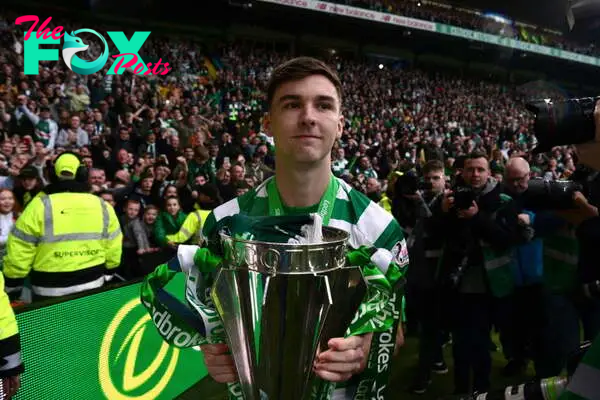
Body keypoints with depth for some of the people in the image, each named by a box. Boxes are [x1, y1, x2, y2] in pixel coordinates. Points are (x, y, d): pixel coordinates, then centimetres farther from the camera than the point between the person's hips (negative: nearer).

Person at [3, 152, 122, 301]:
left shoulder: (39, 206, -13)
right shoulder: (103, 206, -3)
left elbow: (18, 252, -9)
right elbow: (113, 250, 6)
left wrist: (12, 285, 4)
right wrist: (107, 274, 20)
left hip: (49, 291, -2)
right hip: (92, 284, 3)